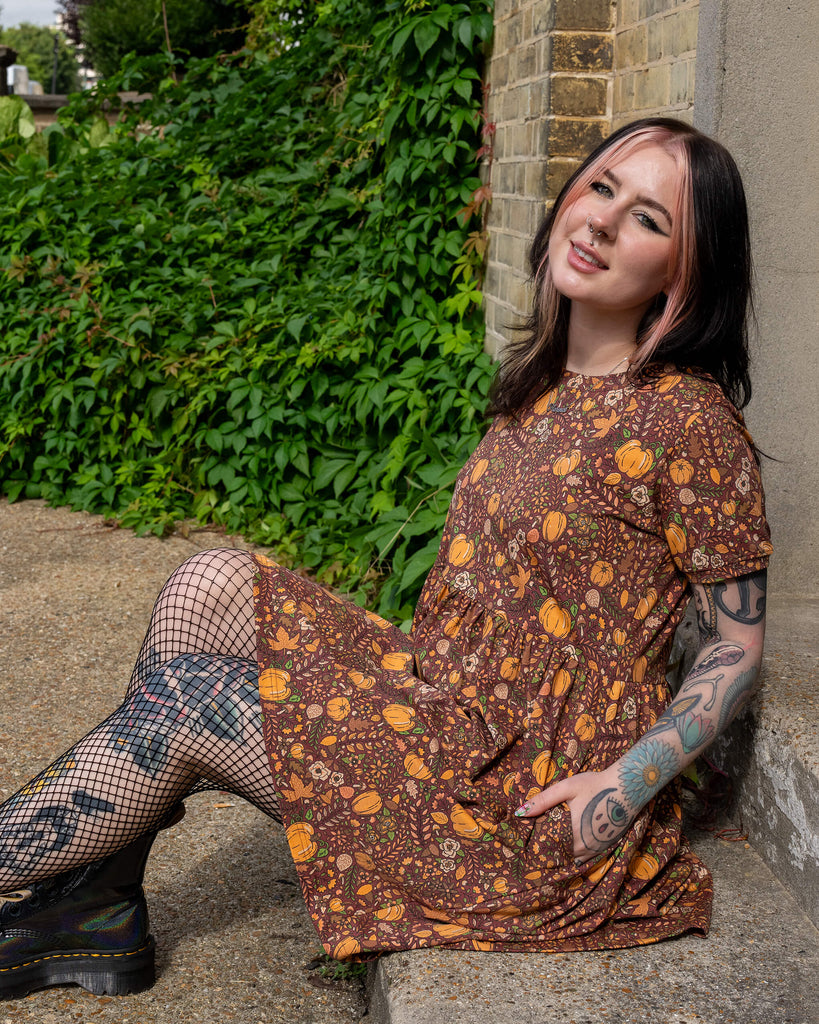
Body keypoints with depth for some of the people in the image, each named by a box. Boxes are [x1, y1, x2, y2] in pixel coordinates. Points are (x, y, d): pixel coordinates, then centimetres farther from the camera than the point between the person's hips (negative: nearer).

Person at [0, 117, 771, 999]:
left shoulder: (688, 420, -16)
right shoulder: (543, 381, 9)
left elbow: (737, 645, -10)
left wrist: (626, 785, -19)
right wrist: (419, 662, 7)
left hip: (533, 789, -8)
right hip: (445, 696, 8)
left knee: (179, 700, -12)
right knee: (210, 583, -7)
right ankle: (97, 905, 0)